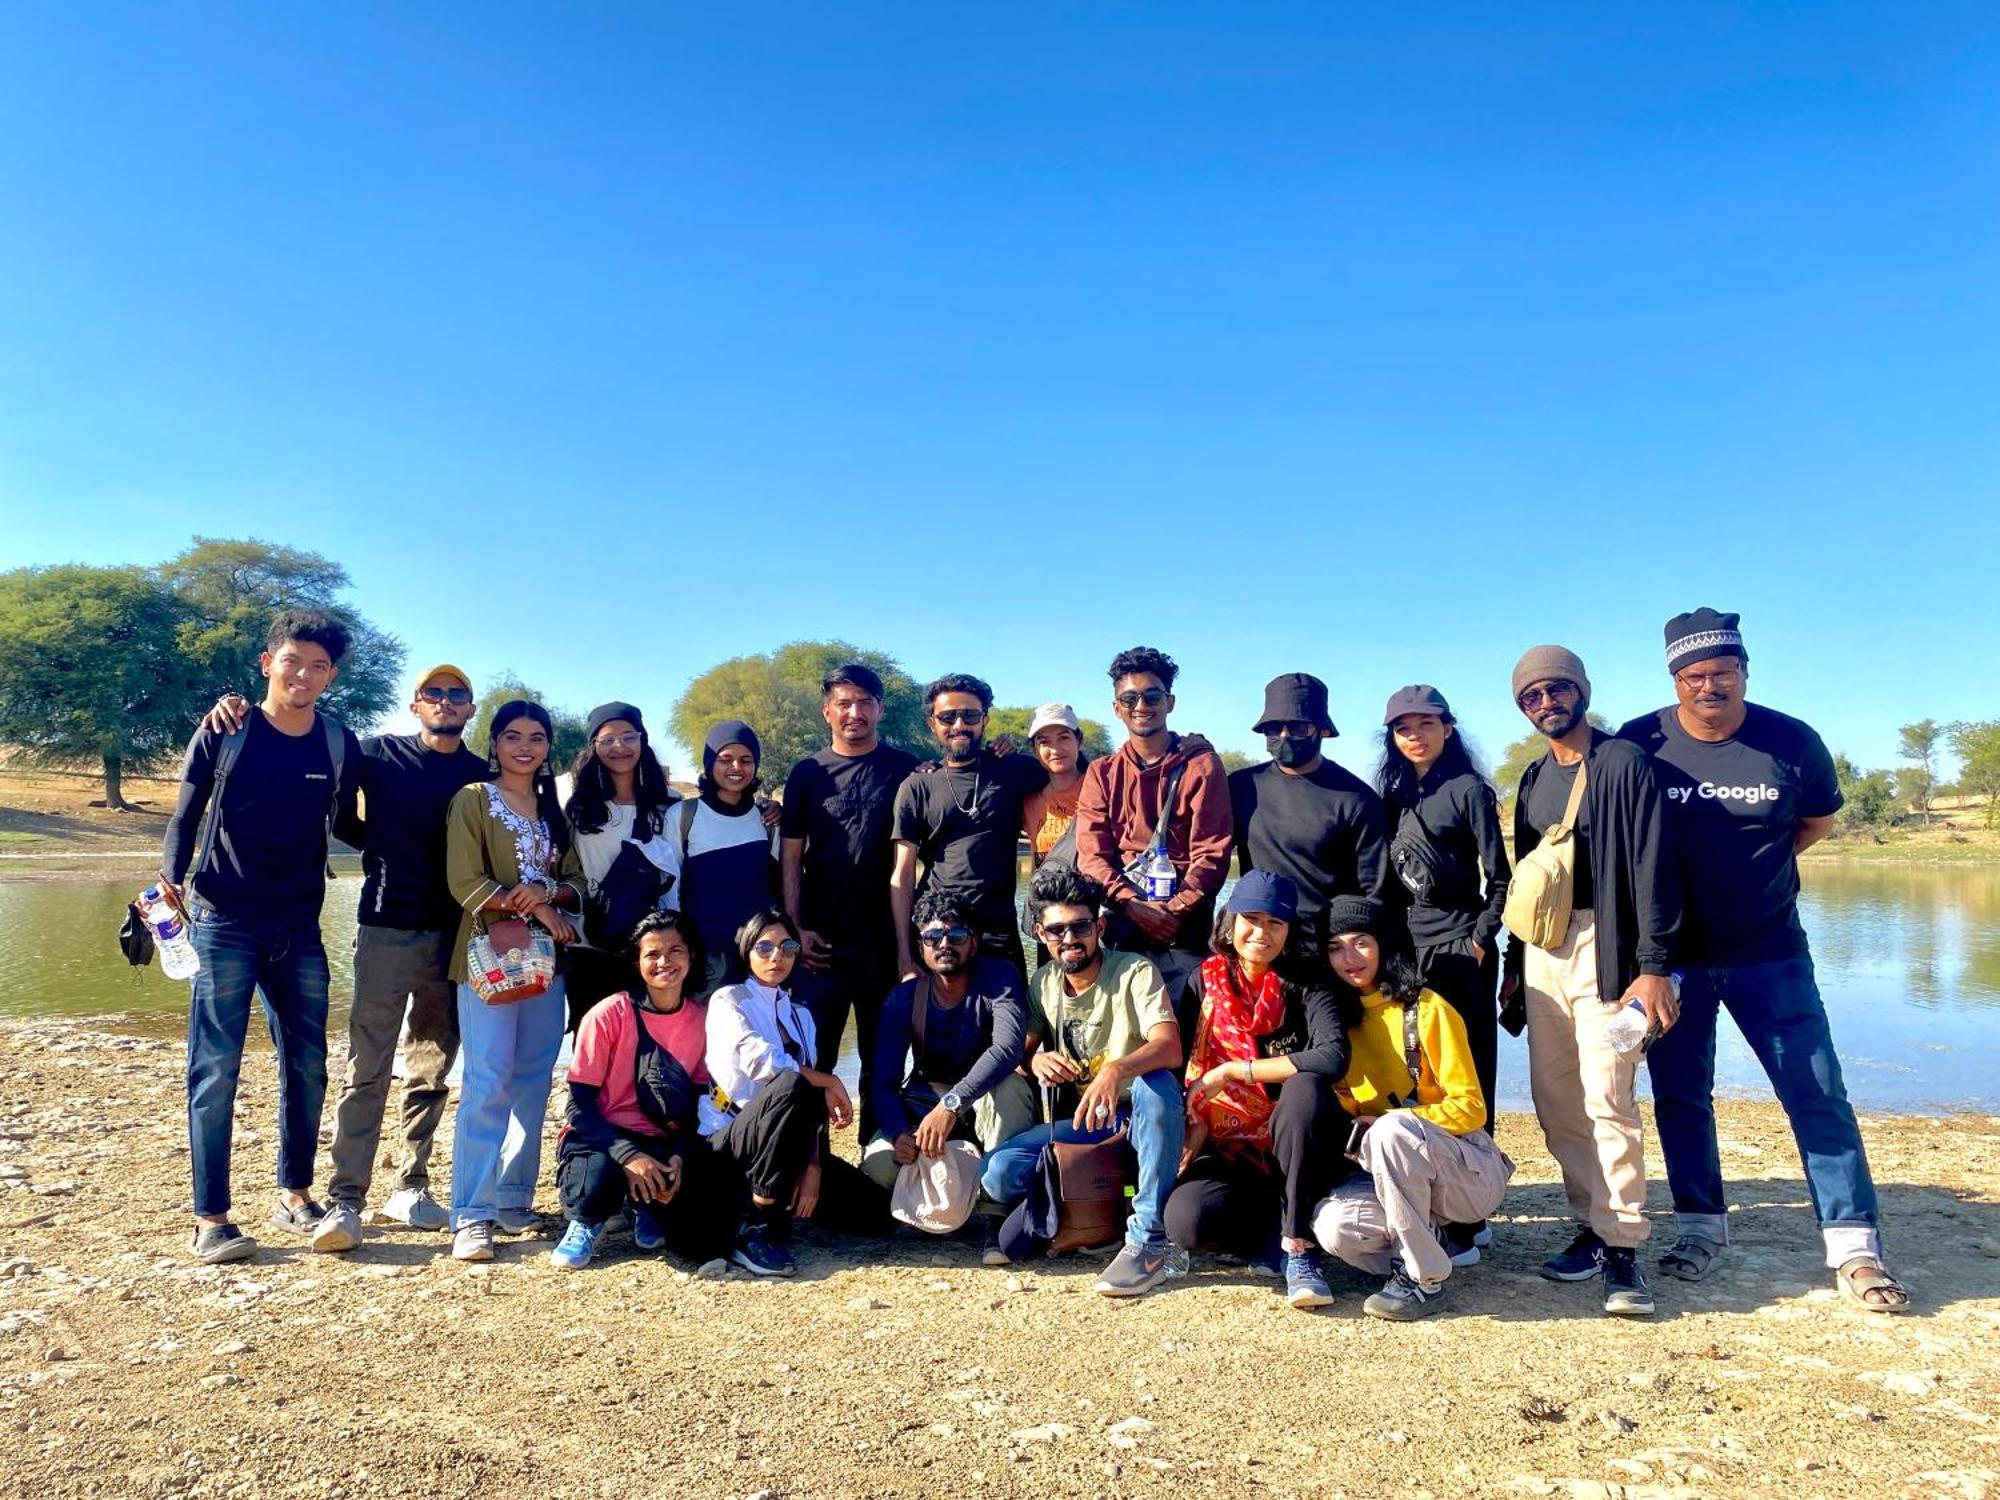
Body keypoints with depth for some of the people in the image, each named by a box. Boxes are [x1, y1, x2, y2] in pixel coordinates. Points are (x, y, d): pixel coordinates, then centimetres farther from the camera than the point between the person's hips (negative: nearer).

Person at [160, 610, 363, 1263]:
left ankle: (294, 1196, 23)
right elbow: (184, 816, 1)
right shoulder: (224, 732, -3)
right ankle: (209, 1218, 5)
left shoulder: (340, 744, 4)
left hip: (299, 927, 4)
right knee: (216, 1068, -2)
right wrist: (172, 878, -14)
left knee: (307, 1065, 8)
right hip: (224, 922, -3)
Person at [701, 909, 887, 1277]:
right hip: (728, 1144, -6)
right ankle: (755, 1226, -25)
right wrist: (830, 1082, -16)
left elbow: (815, 1103, 5)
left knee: (872, 1209, -6)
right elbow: (759, 1059, -24)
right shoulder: (728, 1000, -3)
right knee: (792, 1087, -36)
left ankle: (779, 1197, 13)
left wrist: (813, 1165, -10)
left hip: (784, 1146, 6)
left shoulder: (800, 1015, 15)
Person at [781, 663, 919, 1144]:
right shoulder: (808, 774, 6)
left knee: (882, 1059, 10)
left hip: (885, 941, 0)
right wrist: (795, 928, -4)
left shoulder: (904, 769, 3)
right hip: (820, 942, 0)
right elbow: (790, 857, 5)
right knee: (812, 1058, 3)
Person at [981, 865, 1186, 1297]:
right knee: (997, 1174, -20)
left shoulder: (1135, 971, -14)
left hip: (1140, 1116, -4)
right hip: (1077, 1120, 4)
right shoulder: (1044, 981, 3)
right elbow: (1024, 1047, 11)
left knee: (1158, 1081, -39)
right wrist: (1036, 1060, -15)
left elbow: (1170, 1048, -29)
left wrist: (1115, 1070, -50)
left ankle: (1149, 1241, -33)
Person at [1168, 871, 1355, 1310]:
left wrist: (1233, 1070, -22)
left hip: (1293, 1150, -1)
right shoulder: (1205, 981, 2)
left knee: (1305, 1088, -35)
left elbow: (1333, 1057, -26)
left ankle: (1298, 1246, -23)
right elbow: (1181, 1065, 4)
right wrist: (1194, 1124, -14)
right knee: (1185, 1221, -29)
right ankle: (1288, 1226, 0)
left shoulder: (1306, 986, -7)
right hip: (1227, 1152, 2)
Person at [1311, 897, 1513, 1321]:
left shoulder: (1427, 1010, -9)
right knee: (1333, 1225, -28)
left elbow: (1470, 1108, -10)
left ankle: (1423, 1278, -20)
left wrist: (1386, 1124, -20)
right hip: (1384, 1173, 4)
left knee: (1393, 1128, -36)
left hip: (1473, 1173, -4)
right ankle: (1425, 1239, 2)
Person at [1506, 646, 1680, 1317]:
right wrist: (1516, 962, 19)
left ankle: (1622, 1249, -3)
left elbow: (1653, 869, -11)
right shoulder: (1534, 780, 16)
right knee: (1554, 1100, 7)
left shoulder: (1623, 764, -6)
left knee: (1606, 1098, -11)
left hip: (1602, 946, -7)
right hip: (1542, 951, 7)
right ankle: (1592, 1227, 17)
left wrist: (1653, 967, -17)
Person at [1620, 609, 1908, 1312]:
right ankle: (1700, 1228, 24)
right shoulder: (1640, 745, -8)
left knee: (1819, 1095, -1)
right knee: (1679, 1097, 8)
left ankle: (1855, 1249, 9)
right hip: (1673, 955, 1)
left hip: (1768, 952, 0)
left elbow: (1818, 820, 12)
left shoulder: (1792, 743, -7)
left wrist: (1750, 867, 3)